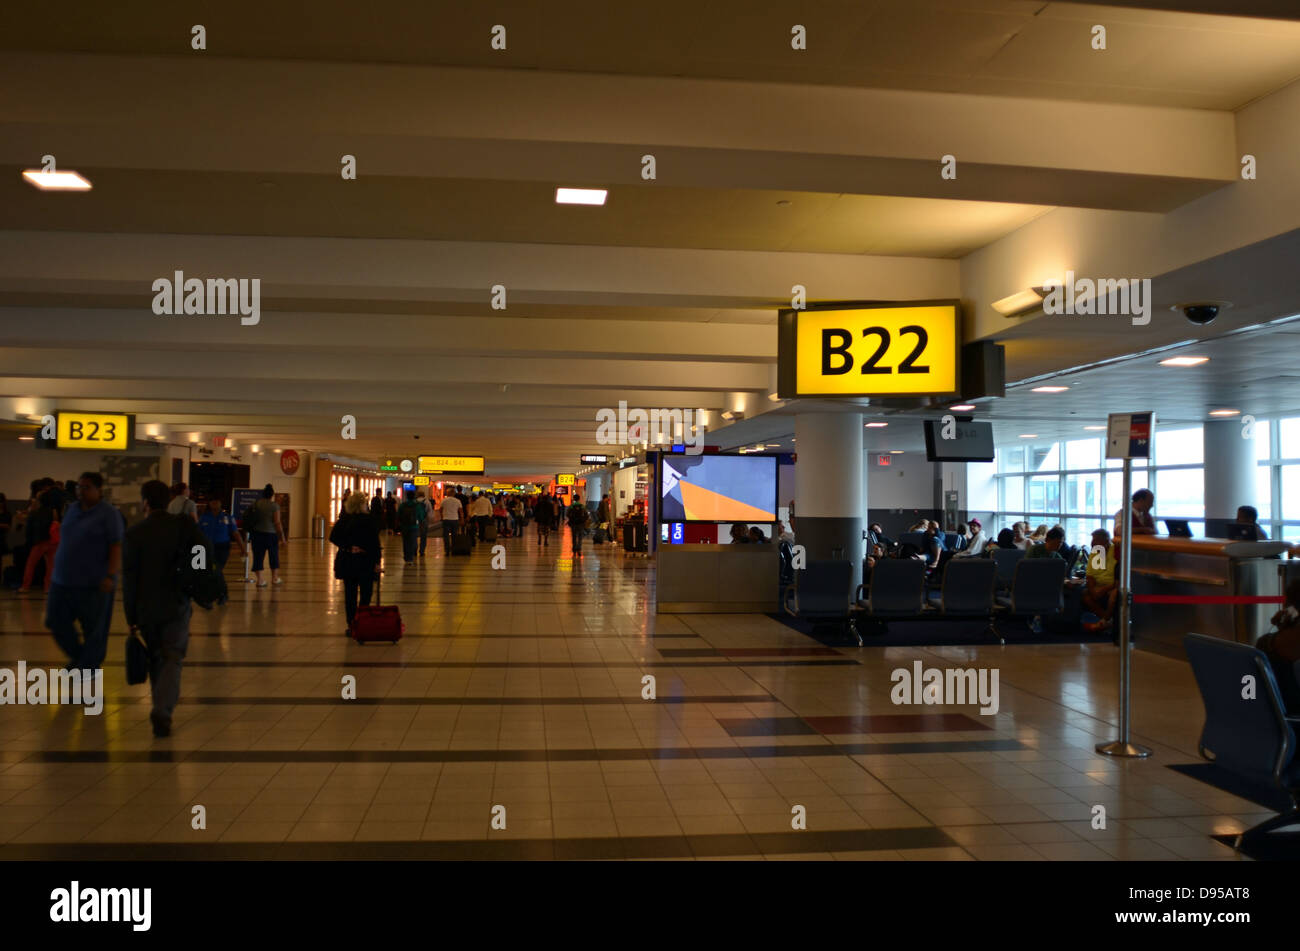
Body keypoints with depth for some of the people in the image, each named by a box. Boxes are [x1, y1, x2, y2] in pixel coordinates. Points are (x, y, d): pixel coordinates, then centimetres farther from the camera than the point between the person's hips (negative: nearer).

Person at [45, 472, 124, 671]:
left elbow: (117, 547, -14)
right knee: (56, 621, 10)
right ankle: (77, 655, 31)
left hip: (94, 583, -7)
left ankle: (89, 666, 18)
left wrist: (111, 576, -22)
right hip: (63, 580, 7)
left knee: (94, 628, 2)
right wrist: (58, 568, 19)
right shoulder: (72, 510, 12)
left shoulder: (109, 514, -9)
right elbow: (64, 541, 21)